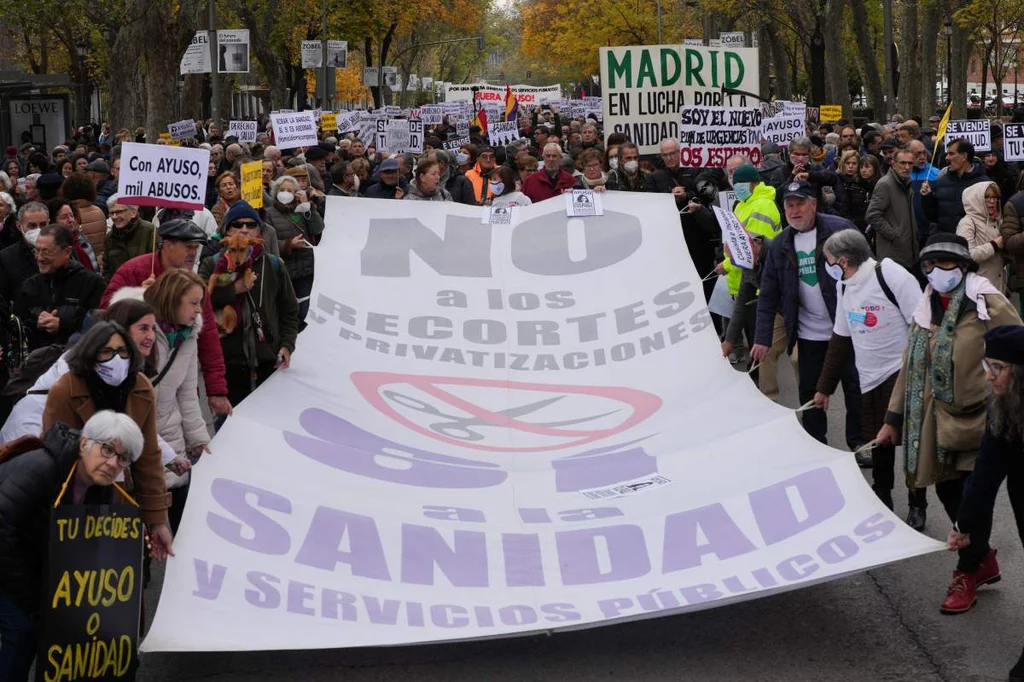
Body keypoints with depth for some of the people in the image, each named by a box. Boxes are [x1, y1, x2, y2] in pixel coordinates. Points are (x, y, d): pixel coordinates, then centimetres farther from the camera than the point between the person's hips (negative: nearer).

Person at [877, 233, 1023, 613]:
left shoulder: (986, 303, -11)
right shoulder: (928, 308, 11)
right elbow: (910, 366, 16)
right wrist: (894, 419, 17)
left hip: (980, 417, -6)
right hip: (940, 420, 7)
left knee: (973, 494, 0)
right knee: (947, 489, 9)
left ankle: (967, 574, 17)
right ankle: (983, 561, 30)